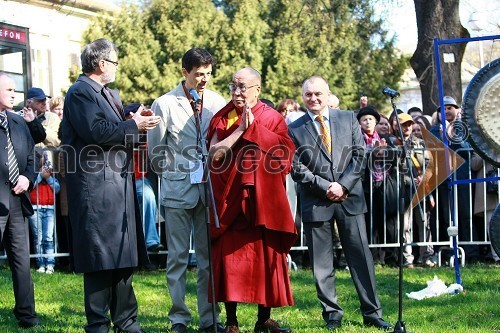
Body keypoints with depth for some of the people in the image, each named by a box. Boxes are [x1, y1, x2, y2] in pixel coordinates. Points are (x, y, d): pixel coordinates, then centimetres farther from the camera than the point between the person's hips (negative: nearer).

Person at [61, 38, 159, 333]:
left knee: (123, 257, 12)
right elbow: (95, 131, -20)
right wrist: (134, 125, -12)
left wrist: (135, 121, 7)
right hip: (96, 187, -10)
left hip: (119, 185, 10)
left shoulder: (109, 94, 20)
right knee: (101, 258, -6)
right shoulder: (81, 92, -9)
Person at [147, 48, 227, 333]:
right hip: (177, 189, -2)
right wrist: (171, 172, 8)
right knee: (178, 256, 3)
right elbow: (155, 148, 6)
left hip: (209, 188, 2)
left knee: (209, 255, 6)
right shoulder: (165, 104, -1)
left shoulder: (218, 102, 4)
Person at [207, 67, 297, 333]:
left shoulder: (271, 118, 6)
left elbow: (284, 150, -11)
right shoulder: (221, 119, 7)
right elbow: (214, 154, -8)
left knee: (267, 257, 2)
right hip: (229, 200, 0)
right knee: (230, 258, -3)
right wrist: (241, 129, -13)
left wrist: (253, 127, -15)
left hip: (261, 200, 0)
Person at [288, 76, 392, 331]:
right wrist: (325, 187, -10)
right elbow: (296, 168, -1)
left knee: (361, 256, 1)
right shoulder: (295, 130, 4)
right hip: (315, 202, -1)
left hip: (350, 197, 1)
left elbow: (360, 155, 4)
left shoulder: (348, 119, 9)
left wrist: (343, 185, -7)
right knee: (322, 263, 3)